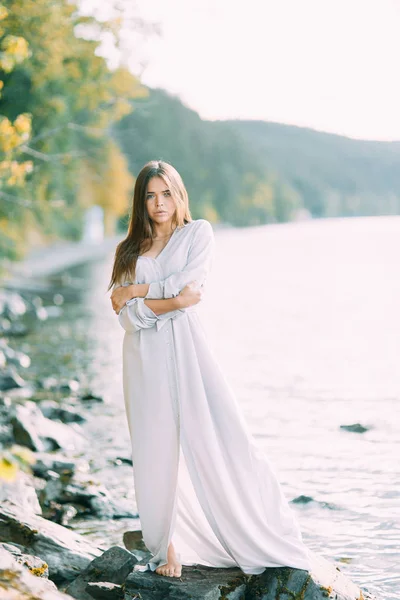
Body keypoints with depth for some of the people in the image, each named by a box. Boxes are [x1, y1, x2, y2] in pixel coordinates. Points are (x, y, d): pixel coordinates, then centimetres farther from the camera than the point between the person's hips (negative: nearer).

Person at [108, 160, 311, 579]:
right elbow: (126, 315, 2)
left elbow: (188, 283, -9)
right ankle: (168, 548, 8)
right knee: (158, 449, 2)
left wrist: (136, 293, -2)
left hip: (185, 347, -3)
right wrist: (169, 301, -12)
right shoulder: (129, 250, 14)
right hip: (145, 356, 3)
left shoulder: (198, 233, 7)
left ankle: (264, 538, 2)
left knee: (217, 436, -9)